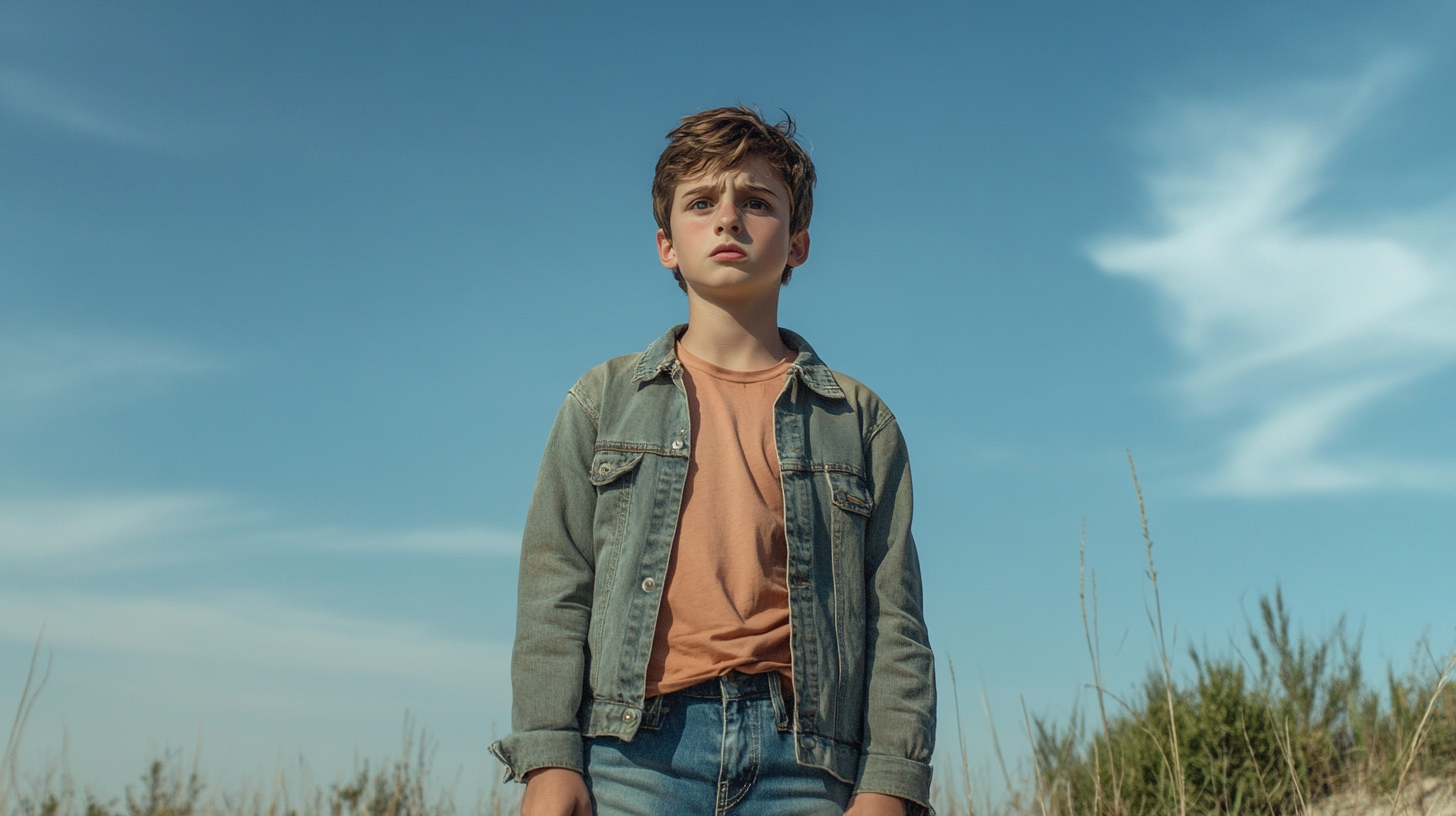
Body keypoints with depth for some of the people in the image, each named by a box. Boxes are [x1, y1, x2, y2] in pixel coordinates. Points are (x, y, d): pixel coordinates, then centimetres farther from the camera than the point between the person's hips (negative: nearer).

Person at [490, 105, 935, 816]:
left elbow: (893, 619, 8)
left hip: (802, 756, 1)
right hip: (639, 744, 0)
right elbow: (554, 593, 7)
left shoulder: (857, 419, 13)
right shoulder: (604, 402, 13)